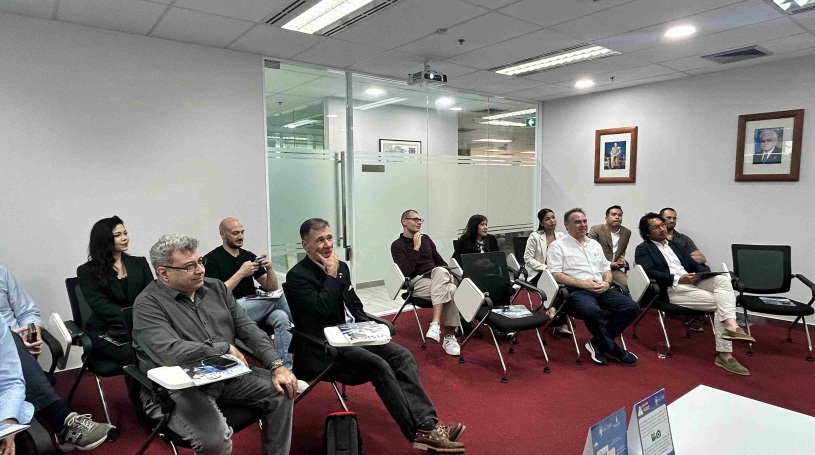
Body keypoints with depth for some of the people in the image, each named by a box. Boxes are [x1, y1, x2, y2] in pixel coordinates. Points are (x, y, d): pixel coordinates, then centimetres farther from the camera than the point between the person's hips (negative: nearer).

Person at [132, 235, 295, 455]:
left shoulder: (215, 287, 7)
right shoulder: (148, 304, -11)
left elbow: (247, 328, 5)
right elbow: (170, 353, -27)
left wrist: (277, 365, -7)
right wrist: (226, 348, -17)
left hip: (228, 375, 6)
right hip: (180, 388, -6)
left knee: (281, 391, -8)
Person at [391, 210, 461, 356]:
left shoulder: (426, 238, 18)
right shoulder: (397, 245, 0)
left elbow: (438, 259, 25)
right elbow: (406, 271, -14)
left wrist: (448, 273, 4)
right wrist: (416, 248, -13)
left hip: (438, 277, 5)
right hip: (417, 282, -5)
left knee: (440, 271, -35)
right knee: (449, 291, -34)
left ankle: (436, 325, -36)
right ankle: (449, 336, -30)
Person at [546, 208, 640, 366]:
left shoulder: (594, 244, 22)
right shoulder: (558, 246, 2)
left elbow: (606, 269, 23)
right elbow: (555, 274, -7)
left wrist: (606, 282, 0)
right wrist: (583, 283, -15)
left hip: (602, 290, 7)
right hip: (577, 291, -6)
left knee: (632, 307, -15)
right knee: (592, 311, -37)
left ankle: (598, 343, -7)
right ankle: (612, 349, -12)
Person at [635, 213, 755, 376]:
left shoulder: (675, 245, 26)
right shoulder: (643, 249, 4)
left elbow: (694, 264, 21)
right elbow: (649, 272, -11)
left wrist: (707, 274, -2)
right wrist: (679, 279, -21)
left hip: (693, 281, 6)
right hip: (672, 289, -6)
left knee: (723, 279, -22)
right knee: (720, 303, -20)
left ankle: (731, 326, -32)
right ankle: (724, 354, -19)